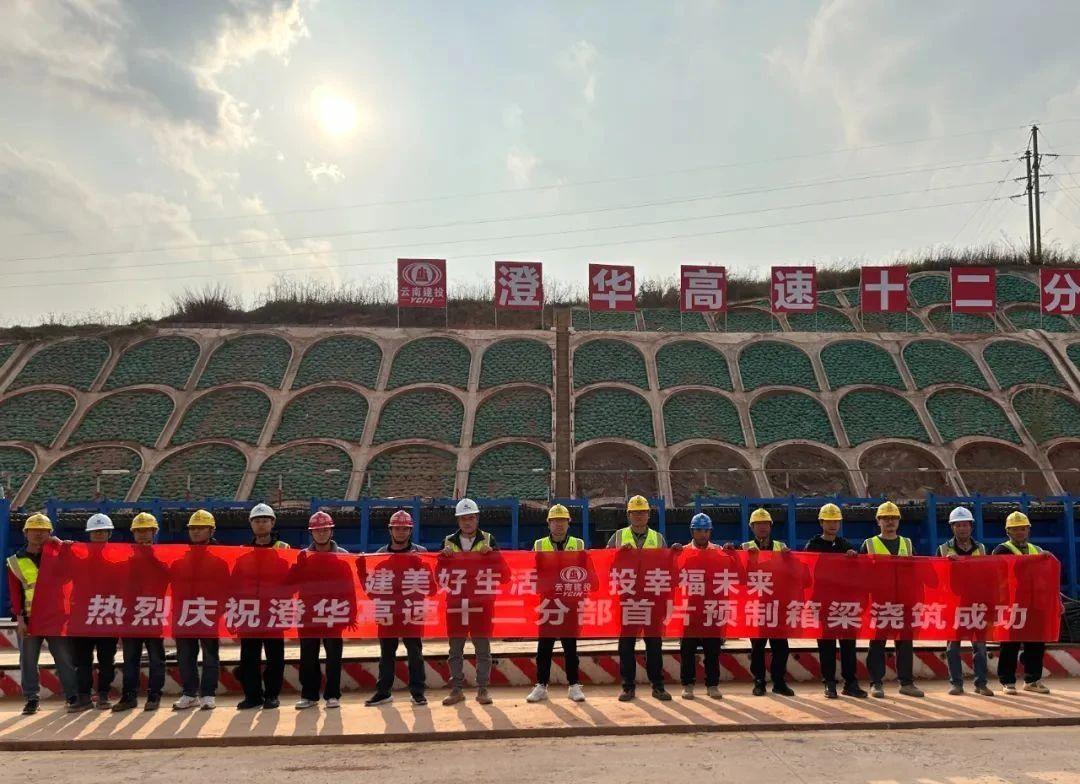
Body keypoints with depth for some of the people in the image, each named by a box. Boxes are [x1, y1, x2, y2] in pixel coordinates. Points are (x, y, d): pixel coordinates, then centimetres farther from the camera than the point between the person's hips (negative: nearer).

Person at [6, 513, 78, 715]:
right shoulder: (16, 561, 8)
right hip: (30, 619, 0)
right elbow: (15, 592, 2)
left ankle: (73, 696, 4)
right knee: (28, 661, 5)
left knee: (65, 659, 0)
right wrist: (20, 618, -6)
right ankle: (31, 699, 15)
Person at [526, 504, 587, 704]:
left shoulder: (578, 544, 9)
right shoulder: (539, 545, 9)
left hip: (570, 603, 0)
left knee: (570, 646, 4)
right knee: (544, 646, 4)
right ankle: (541, 685, 11)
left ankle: (574, 685, 12)